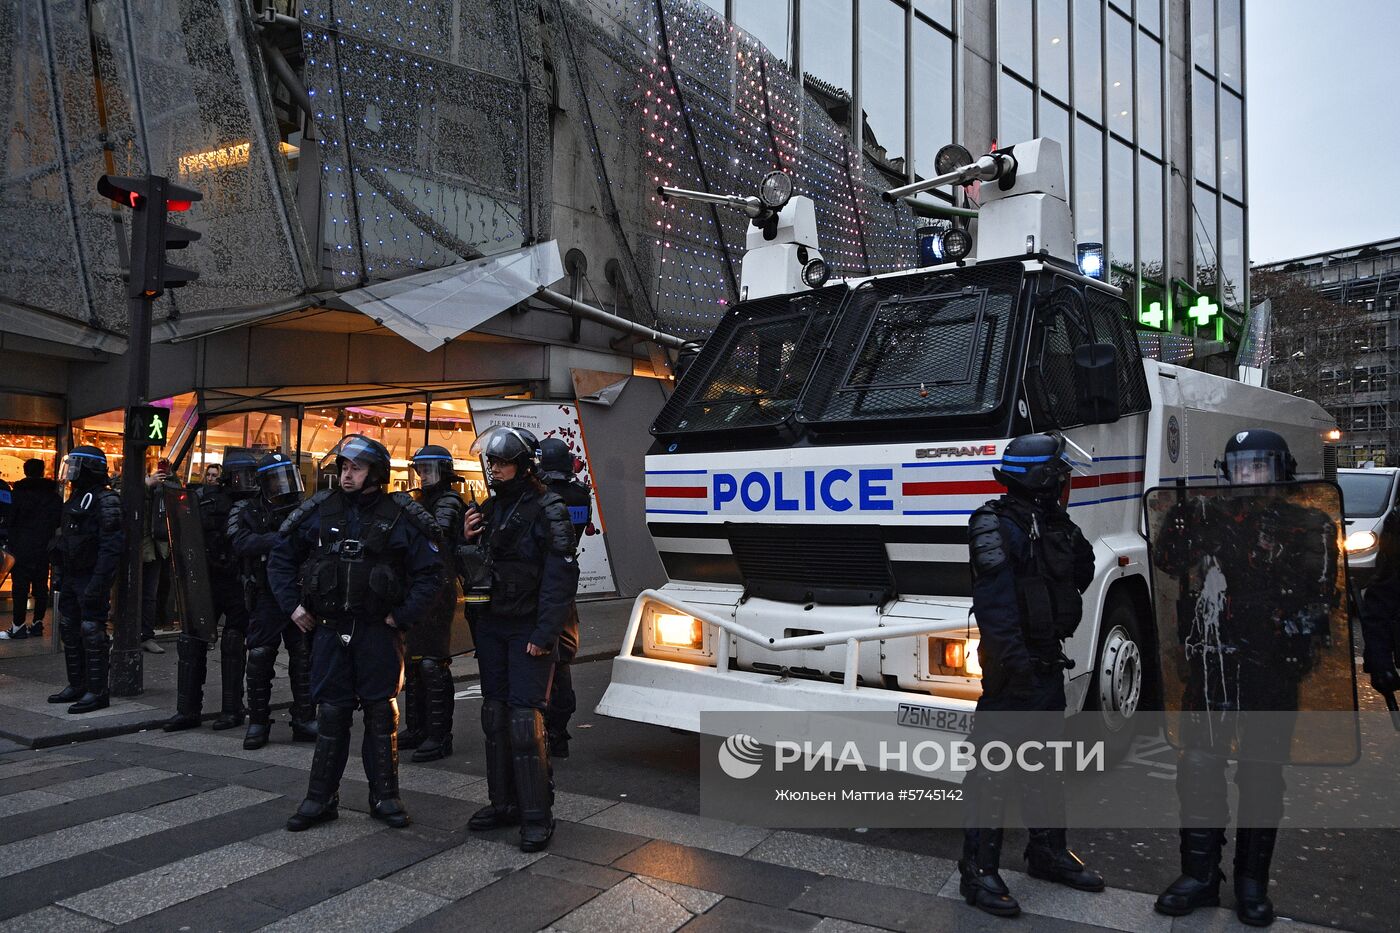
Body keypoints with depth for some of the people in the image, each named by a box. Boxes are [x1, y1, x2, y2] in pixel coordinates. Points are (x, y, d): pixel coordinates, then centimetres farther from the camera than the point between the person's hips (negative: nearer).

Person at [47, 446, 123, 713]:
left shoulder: (106, 501, -15)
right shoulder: (75, 498, 15)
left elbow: (111, 546, -21)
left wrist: (98, 583, -25)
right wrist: (59, 574, 17)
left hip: (90, 580, -10)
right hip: (71, 579, 10)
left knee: (92, 635, -7)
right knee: (69, 632, 15)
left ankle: (97, 692, -1)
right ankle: (77, 686, 25)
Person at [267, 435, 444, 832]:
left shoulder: (400, 516, -3)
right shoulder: (319, 511, 4)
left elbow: (430, 571, -2)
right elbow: (279, 557, 13)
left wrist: (403, 616, -7)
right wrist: (293, 605, 4)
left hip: (378, 631, -2)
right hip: (329, 630, 2)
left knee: (382, 713, 6)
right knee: (331, 712, 7)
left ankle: (384, 796, 18)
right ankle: (321, 798, 18)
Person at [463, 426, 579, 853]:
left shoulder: (547, 509, -10)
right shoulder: (488, 509, 12)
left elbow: (560, 577, -16)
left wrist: (544, 636, -21)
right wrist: (467, 541, -1)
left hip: (528, 630, -7)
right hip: (491, 626, 7)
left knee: (525, 718, -10)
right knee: (495, 716, 11)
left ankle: (537, 816, 0)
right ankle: (504, 803, 23)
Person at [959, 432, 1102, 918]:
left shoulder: (1055, 525, 11)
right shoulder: (997, 527, -17)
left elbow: (1081, 577, 18)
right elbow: (994, 603, -24)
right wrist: (1017, 664, -28)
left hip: (1047, 661, 9)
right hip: (1012, 665, -9)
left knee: (1045, 760, 20)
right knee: (995, 766, -3)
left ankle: (1048, 852, 36)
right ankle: (979, 872, 6)